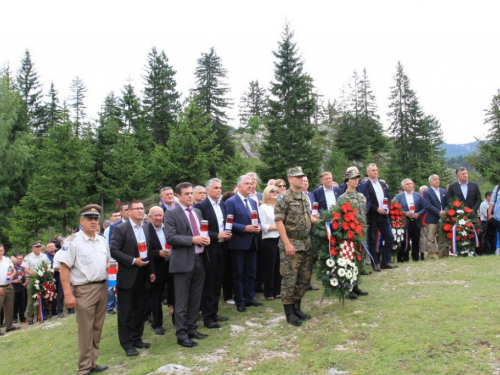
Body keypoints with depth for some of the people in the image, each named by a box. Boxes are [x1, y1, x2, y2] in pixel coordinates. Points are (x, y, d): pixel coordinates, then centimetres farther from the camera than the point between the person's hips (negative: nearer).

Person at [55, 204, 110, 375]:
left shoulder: (103, 240, 10)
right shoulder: (73, 241, -9)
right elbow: (64, 268, -12)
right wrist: (68, 294, -17)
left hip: (102, 287, 6)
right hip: (84, 290, -6)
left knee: (97, 328, 13)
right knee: (86, 330, 0)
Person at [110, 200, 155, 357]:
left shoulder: (146, 230, 10)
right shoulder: (120, 229, -9)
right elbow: (114, 251, -15)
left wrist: (151, 271, 10)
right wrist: (133, 261, -19)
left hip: (142, 276, 6)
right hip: (126, 276, -6)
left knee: (139, 310, 13)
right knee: (126, 311, 2)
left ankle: (137, 339, 24)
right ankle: (127, 343, 11)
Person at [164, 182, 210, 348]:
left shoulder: (197, 212, 14)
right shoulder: (171, 214, -7)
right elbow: (170, 237, -16)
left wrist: (205, 238, -1)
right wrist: (192, 240, -21)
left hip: (199, 259, 7)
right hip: (183, 262, -6)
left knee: (195, 300, 14)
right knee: (182, 302, 1)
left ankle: (192, 329, 26)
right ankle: (181, 335, 10)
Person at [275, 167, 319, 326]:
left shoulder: (305, 197, 11)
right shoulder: (284, 198, -12)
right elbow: (278, 221, -16)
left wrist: (316, 219, 3)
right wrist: (287, 244, -20)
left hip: (306, 244, 8)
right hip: (291, 245, -7)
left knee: (305, 278, 12)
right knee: (289, 279, 0)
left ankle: (297, 308, 26)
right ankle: (289, 313, 11)